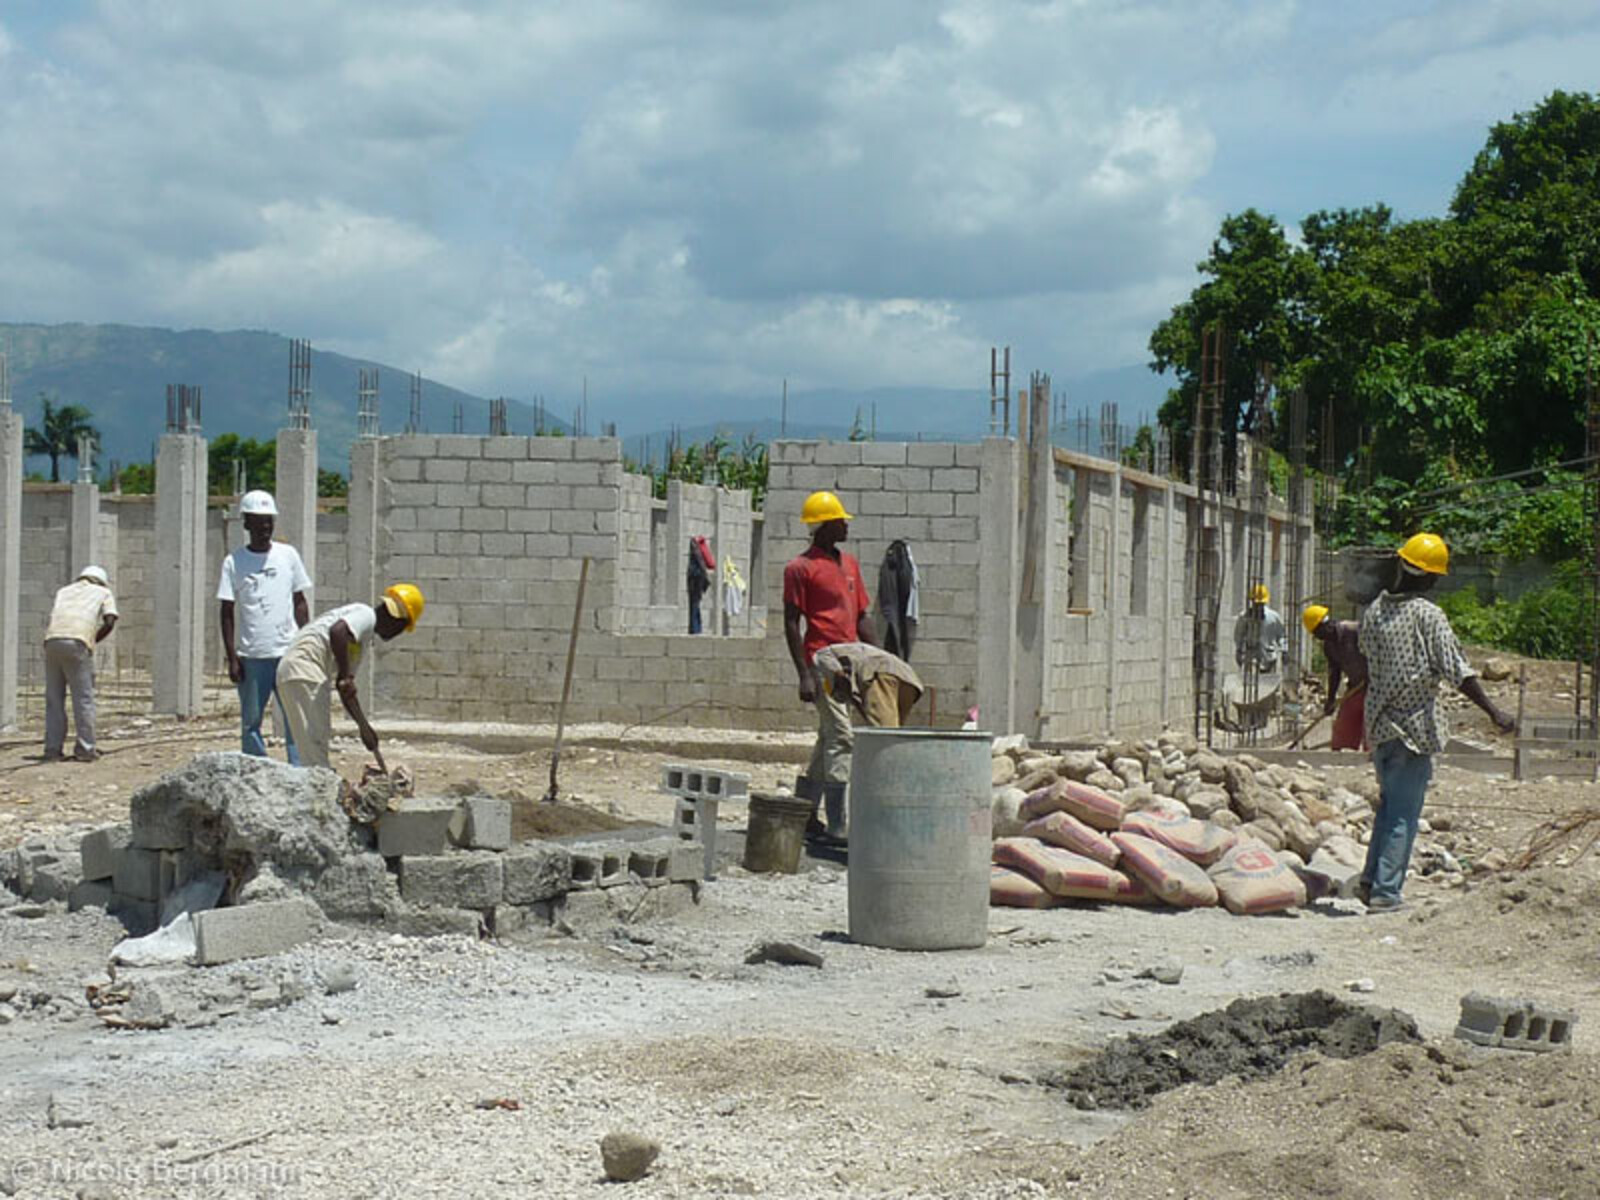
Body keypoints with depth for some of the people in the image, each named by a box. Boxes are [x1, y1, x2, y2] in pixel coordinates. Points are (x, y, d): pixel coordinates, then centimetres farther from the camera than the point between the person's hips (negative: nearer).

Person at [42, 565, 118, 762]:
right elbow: (109, 622, 4)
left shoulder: (64, 591, 31)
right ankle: (85, 749, 0)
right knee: (83, 698, 2)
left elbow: (53, 619, 20)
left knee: (54, 700, 8)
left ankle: (53, 750, 5)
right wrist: (94, 641, 16)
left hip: (52, 641, 4)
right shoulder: (104, 593, 21)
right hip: (77, 642, -4)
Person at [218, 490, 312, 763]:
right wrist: (232, 658, -3)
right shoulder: (234, 562, 2)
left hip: (288, 651, 1)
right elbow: (227, 613, 3)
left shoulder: (288, 555, 7)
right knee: (251, 722, 6)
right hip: (251, 657, -1)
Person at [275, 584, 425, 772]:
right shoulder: (366, 615, -4)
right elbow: (337, 631, -26)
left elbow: (346, 690, 27)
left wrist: (364, 727, 25)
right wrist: (344, 675, -25)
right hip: (304, 671, -10)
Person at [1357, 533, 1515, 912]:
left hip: (1378, 725, 6)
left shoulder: (1374, 611, 3)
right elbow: (1457, 671, -18)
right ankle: (1385, 892, 0)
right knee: (1404, 813, 1)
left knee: (1388, 803, 21)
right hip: (1415, 726, -6)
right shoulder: (1428, 615, -15)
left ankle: (1370, 880, 18)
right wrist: (1494, 712, -14)